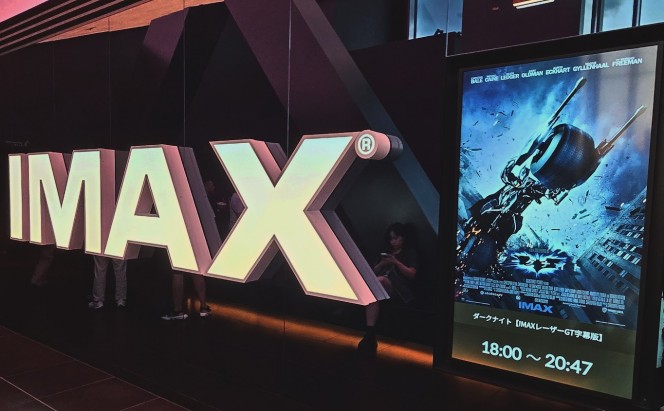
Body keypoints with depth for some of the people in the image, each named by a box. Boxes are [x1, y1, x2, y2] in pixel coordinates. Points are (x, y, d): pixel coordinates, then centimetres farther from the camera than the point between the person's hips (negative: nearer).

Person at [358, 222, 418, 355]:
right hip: (381, 285, 4)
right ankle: (370, 335, -45)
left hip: (400, 289, -4)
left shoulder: (411, 252, 16)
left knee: (380, 280, -38)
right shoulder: (386, 252, 30)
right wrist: (381, 264, 4)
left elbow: (412, 274, 2)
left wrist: (396, 262, -8)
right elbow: (374, 272, 25)